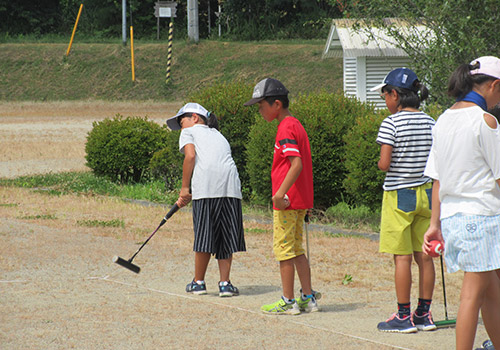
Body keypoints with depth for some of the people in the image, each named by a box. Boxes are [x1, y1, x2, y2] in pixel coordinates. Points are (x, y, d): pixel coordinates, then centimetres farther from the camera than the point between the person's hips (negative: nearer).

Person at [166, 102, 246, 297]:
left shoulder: (189, 132, 16)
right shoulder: (219, 136, 34)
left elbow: (190, 155, -3)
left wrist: (185, 188, 2)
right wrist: (187, 196, 27)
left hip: (206, 186, -5)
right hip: (231, 186, 5)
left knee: (204, 236, 3)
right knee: (225, 236, 7)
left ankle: (199, 282, 13)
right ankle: (225, 283, 4)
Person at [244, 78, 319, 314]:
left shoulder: (286, 129, -15)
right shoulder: (296, 126, 15)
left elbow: (297, 164, -25)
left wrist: (281, 193, -30)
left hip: (287, 201, -10)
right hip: (300, 201, 10)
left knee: (284, 250, -2)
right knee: (297, 250, 15)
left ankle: (288, 301, 2)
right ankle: (308, 298, 17)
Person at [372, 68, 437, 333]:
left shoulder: (391, 124, -13)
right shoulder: (430, 123, 4)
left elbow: (384, 164, -17)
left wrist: (380, 162, 4)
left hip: (399, 193, -6)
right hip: (426, 192, 6)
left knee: (402, 257, -2)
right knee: (424, 256, 9)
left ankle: (404, 317, 1)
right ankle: (424, 314, 13)